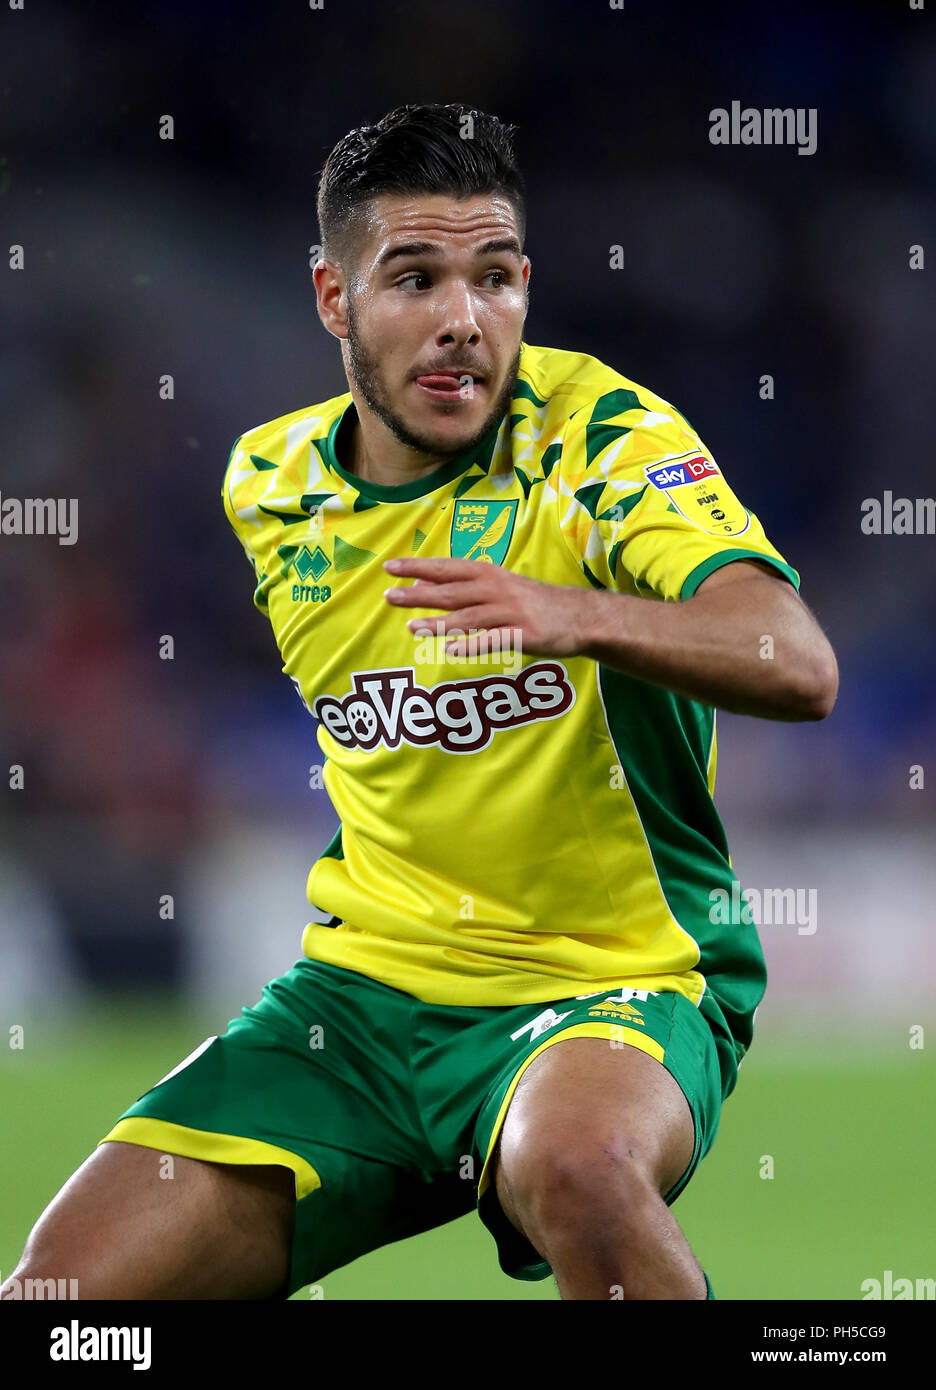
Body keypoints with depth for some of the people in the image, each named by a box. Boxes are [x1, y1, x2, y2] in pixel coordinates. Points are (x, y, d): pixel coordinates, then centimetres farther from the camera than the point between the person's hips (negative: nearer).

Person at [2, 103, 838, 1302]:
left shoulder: (601, 434, -12)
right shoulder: (267, 484, 5)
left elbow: (801, 668, -29)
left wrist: (577, 616, -44)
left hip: (614, 986, -4)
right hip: (362, 988, 5)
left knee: (576, 1164, -39)